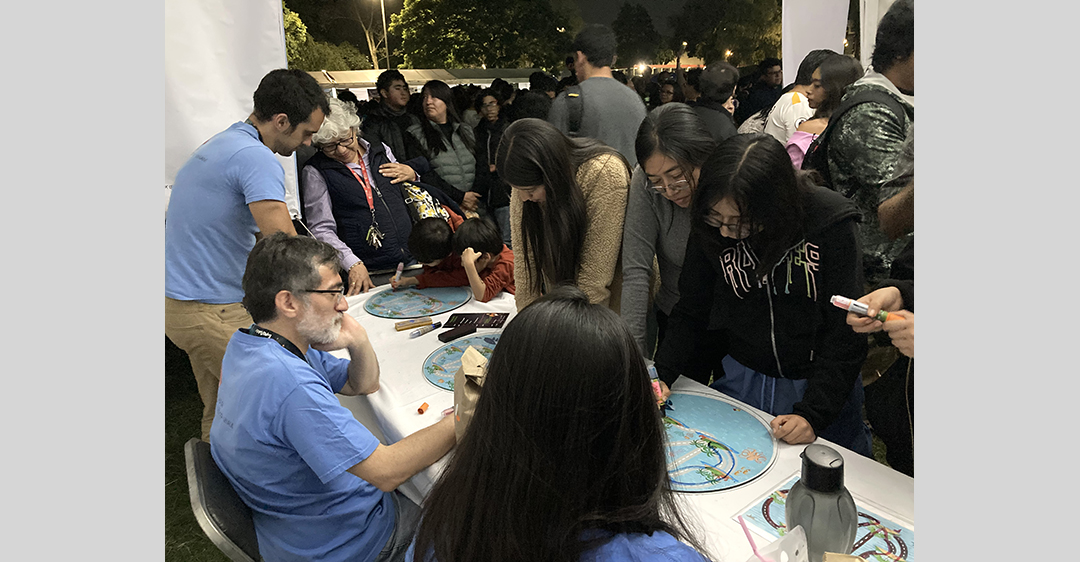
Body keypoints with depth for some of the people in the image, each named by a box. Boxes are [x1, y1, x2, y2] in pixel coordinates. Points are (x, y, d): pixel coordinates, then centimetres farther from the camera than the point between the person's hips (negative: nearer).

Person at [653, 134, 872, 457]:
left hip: (822, 385, -2)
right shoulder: (709, 228, -14)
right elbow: (691, 312, -4)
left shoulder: (832, 224, -23)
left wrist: (813, 412, -25)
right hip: (742, 380, 3)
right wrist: (662, 374, -18)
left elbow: (846, 331, -19)